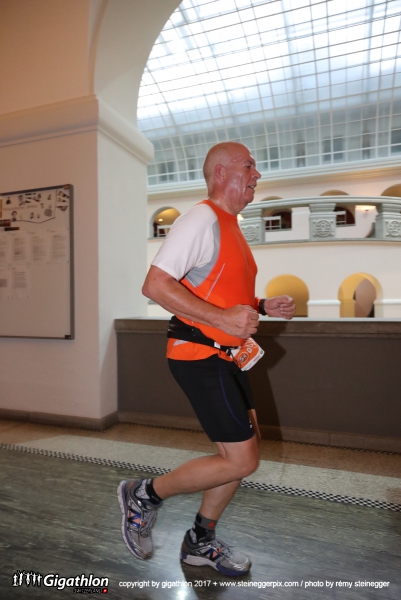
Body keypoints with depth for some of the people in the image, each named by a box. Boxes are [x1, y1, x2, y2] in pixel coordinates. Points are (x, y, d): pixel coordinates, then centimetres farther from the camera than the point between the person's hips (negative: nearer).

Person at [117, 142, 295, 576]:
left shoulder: (230, 227, 18)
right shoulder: (201, 219, -13)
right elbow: (155, 285, -22)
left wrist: (262, 307, 9)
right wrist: (223, 319, -25)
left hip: (223, 357, 10)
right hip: (199, 355, -10)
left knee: (247, 448, 14)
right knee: (241, 460, -5)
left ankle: (201, 541, 32)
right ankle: (144, 495, 15)